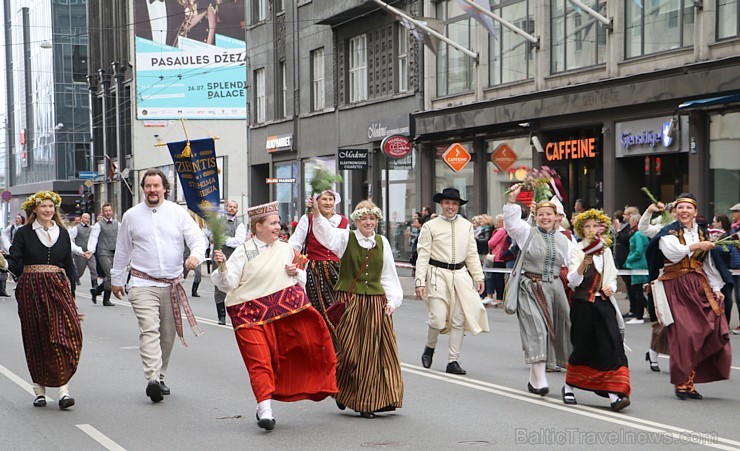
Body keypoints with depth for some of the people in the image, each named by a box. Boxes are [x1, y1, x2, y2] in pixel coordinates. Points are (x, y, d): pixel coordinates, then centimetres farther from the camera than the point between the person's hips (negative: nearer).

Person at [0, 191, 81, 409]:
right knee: (36, 340, 4)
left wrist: (71, 294, 11)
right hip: (31, 291, -1)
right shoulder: (24, 233, 3)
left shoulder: (62, 233, 11)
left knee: (65, 335, -13)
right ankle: (39, 389, 15)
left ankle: (64, 389, -15)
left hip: (58, 289, 1)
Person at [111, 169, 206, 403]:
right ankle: (152, 379, -30)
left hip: (172, 284, 2)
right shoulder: (131, 216, 6)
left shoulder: (178, 213, 4)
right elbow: (122, 250, 16)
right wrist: (116, 279, 21)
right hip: (143, 284, -2)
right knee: (149, 330, -18)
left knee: (168, 334, 9)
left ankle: (160, 377, 23)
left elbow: (197, 237, -3)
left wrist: (196, 255, -25)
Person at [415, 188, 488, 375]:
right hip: (438, 275, -4)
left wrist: (478, 277, 8)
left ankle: (453, 361, 9)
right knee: (438, 319, -9)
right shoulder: (430, 226, -1)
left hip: (460, 275, 4)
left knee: (459, 320, 1)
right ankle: (430, 348, 20)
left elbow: (472, 254, 15)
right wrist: (420, 281, -9)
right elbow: (423, 255, -3)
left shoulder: (466, 226, 11)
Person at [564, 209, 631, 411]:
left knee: (612, 344, -11)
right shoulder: (577, 251, -2)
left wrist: (611, 288, -2)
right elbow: (573, 281, -14)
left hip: (603, 303, 4)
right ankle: (568, 387, 24)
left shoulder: (606, 251, 13)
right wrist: (583, 264, -31)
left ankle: (614, 394, -16)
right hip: (583, 304, -4)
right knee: (583, 347, 1)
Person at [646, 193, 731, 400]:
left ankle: (690, 382, 3)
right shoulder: (668, 232, 2)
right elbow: (672, 252, -19)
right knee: (683, 334, -10)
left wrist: (716, 288, 9)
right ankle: (682, 382, 0)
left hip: (699, 287, 4)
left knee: (707, 332, -7)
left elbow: (709, 265, 17)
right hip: (676, 287, -4)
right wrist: (696, 246, -18)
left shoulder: (702, 233, 16)